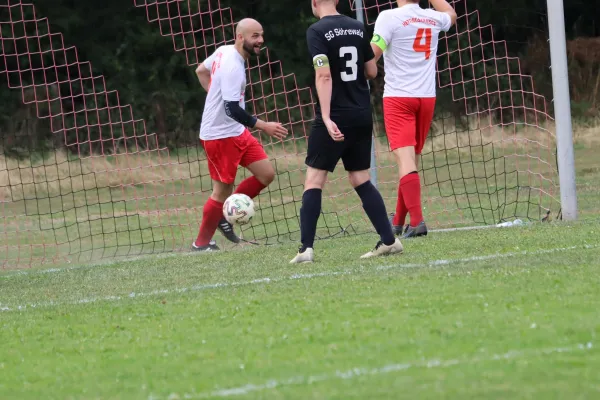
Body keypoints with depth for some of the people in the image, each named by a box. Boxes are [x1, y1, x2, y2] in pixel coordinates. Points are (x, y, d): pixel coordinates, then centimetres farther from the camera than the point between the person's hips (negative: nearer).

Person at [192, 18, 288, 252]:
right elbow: (232, 110, -29)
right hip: (220, 135, -10)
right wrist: (264, 127, -26)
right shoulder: (233, 68, -25)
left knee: (266, 174, 7)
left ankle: (225, 217, 17)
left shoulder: (224, 51, 4)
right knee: (223, 190, -1)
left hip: (237, 132, 10)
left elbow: (201, 70, 21)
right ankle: (201, 243, 14)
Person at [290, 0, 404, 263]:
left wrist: (327, 118, -22)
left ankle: (306, 249, -8)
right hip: (362, 116, 6)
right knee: (361, 180, 14)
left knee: (314, 180, -1)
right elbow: (372, 72, 14)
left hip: (335, 118, -6)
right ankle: (389, 241, 8)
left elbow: (324, 76, -18)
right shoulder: (357, 28, 8)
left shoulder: (317, 31, -9)